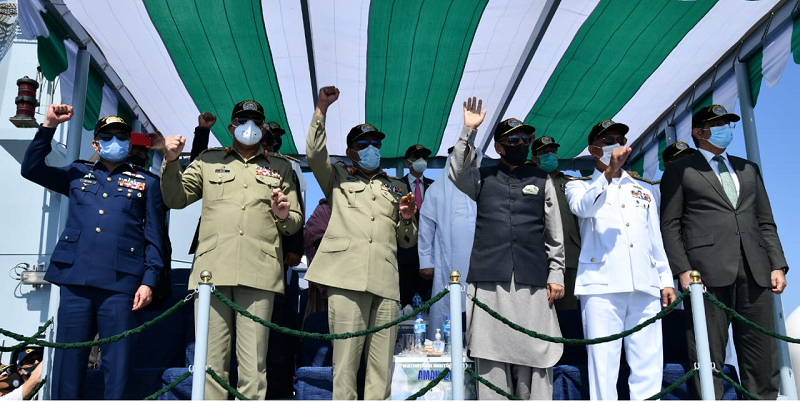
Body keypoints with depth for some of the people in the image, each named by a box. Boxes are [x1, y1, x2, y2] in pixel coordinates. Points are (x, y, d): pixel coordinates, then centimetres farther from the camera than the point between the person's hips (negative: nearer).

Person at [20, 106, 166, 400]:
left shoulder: (147, 182, 11)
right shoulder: (78, 174, 20)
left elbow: (154, 237, 6)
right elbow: (31, 169, 17)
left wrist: (149, 280, -4)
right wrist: (49, 126, 9)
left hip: (120, 282, -2)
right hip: (74, 278, 2)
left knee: (117, 363, -2)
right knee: (68, 359, 3)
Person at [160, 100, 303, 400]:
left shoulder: (280, 168, 21)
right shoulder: (209, 160, 21)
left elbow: (296, 221, 20)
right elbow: (176, 199, 17)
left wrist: (283, 216, -3)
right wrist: (171, 161, 2)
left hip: (259, 273, 0)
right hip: (212, 269, 1)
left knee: (253, 366, -4)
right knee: (212, 363, -2)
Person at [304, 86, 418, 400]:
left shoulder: (397, 188, 28)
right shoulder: (337, 179, 22)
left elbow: (407, 241, 27)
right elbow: (315, 153, 3)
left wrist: (407, 219, 6)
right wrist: (322, 108, -3)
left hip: (385, 280, 3)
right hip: (346, 277, -2)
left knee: (381, 367, -1)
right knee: (345, 362, -9)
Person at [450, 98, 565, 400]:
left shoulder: (542, 181, 14)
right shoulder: (483, 178, 13)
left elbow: (554, 234, 11)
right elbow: (457, 173, -9)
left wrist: (556, 275, 4)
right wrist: (469, 130, -14)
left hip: (532, 281, 1)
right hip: (490, 279, 0)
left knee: (534, 355, 0)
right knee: (491, 356, 0)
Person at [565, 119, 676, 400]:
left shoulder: (643, 190, 25)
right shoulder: (580, 186, 12)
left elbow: (656, 239, 22)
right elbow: (583, 208, -12)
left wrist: (666, 280, 13)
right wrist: (608, 172, -24)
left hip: (645, 285, 4)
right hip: (602, 285, -4)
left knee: (649, 365, 0)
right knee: (603, 366, -6)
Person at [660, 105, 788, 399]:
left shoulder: (748, 169, 23)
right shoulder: (680, 170, 8)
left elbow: (766, 222, 20)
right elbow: (670, 225, 1)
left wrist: (778, 265, 8)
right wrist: (682, 270, -10)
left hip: (755, 272, 5)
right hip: (708, 272, -5)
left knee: (762, 355, 5)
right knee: (708, 355, -4)